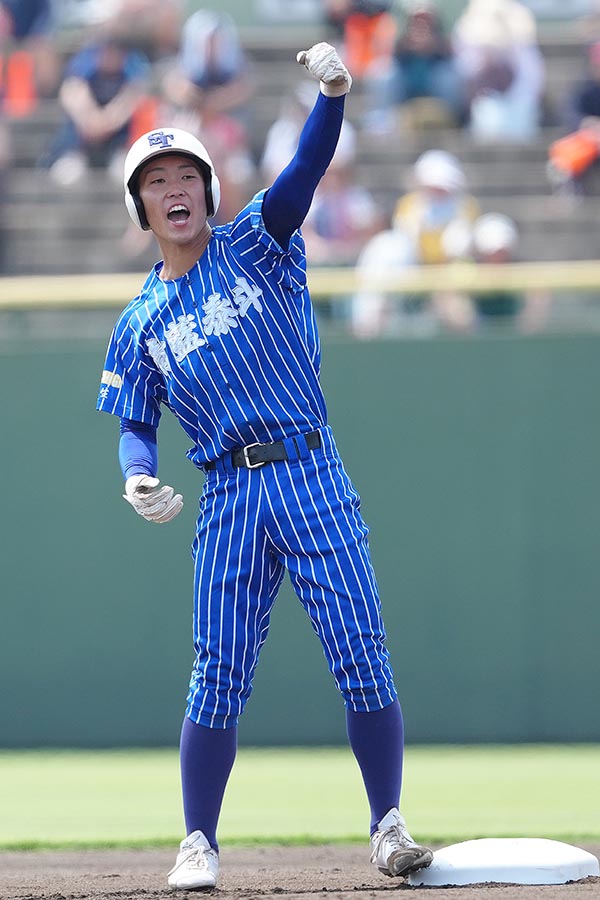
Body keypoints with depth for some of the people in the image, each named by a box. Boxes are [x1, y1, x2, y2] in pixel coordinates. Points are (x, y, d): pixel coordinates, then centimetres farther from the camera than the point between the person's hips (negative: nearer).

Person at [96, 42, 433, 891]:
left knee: (361, 655, -7)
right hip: (228, 496, 2)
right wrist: (139, 478, -10)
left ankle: (389, 825, 0)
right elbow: (135, 425, 13)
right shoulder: (141, 323, 13)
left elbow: (306, 169, -9)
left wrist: (332, 95, -27)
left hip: (314, 478, -1)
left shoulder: (255, 245, 7)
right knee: (219, 675, -2)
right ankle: (199, 844, 4)